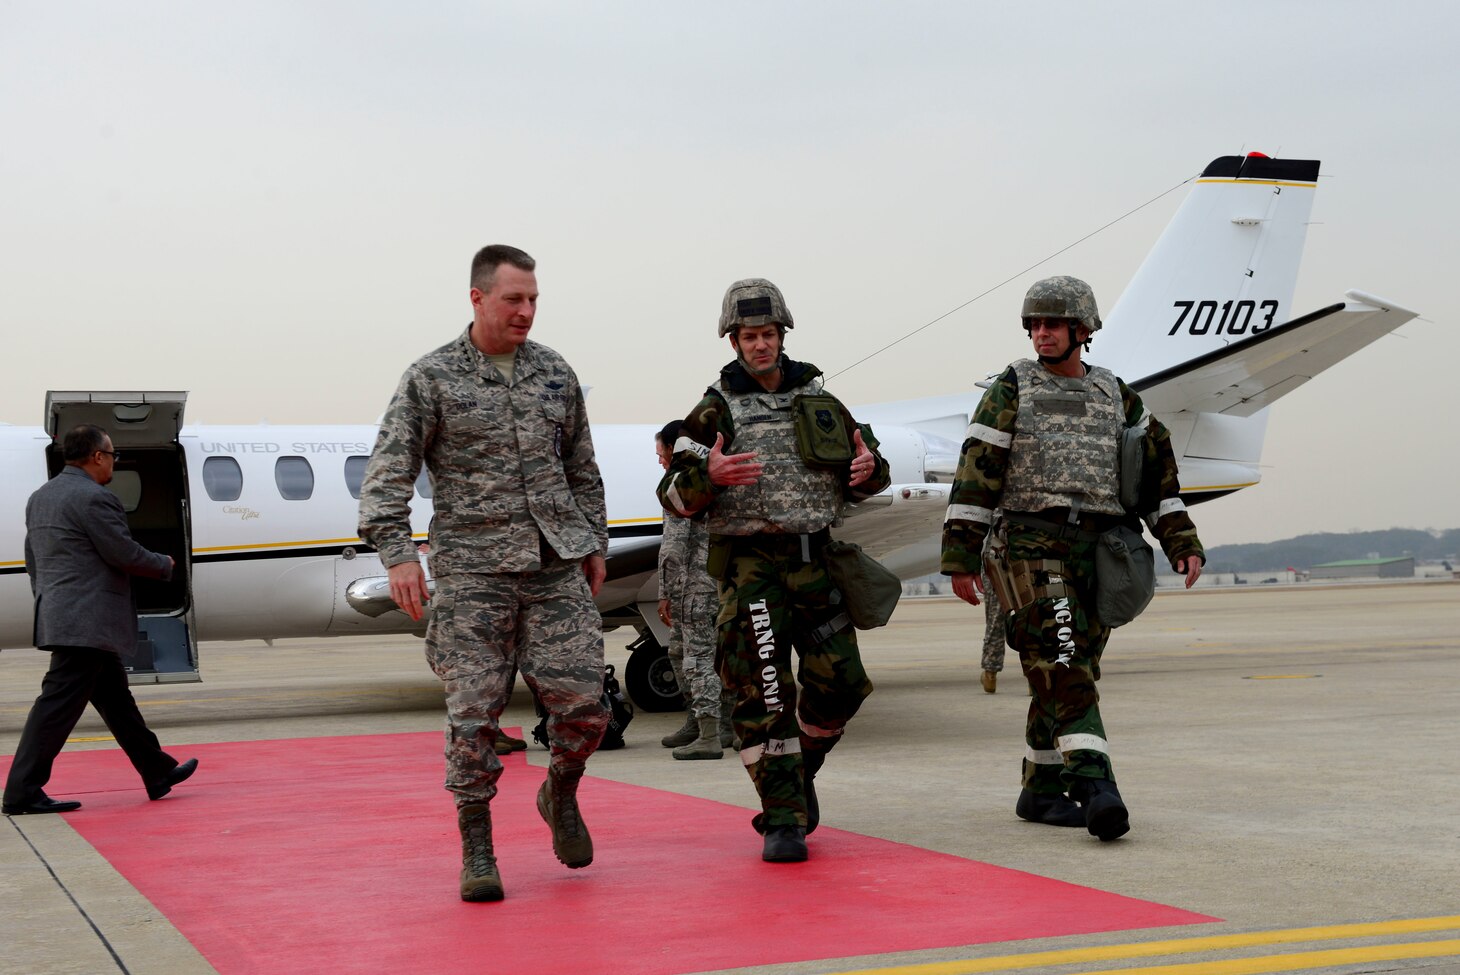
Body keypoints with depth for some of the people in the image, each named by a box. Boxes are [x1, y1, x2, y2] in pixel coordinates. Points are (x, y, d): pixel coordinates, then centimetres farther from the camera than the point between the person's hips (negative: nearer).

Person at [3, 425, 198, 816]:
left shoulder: (39, 498, 15)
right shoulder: (93, 497, -15)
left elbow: (33, 560, 20)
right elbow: (125, 554, -14)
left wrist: (47, 603, 26)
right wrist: (165, 565, 4)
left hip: (57, 617, 10)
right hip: (87, 622, -10)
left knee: (116, 699, 16)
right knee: (58, 705, -7)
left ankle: (158, 772, 26)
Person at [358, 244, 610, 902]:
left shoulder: (555, 373, 12)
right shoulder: (431, 378, 0)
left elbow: (581, 467, 21)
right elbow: (387, 473, -5)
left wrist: (594, 543, 19)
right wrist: (397, 552, -16)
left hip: (556, 565, 3)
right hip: (470, 570, -3)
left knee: (583, 703, -3)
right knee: (474, 712, -2)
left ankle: (560, 795, 26)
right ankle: (476, 851, 10)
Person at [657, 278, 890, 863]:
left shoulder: (819, 402, 13)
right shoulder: (715, 412, 1)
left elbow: (859, 482, 22)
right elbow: (675, 499, -5)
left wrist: (869, 468, -3)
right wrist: (708, 475, -26)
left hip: (814, 563, 4)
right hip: (749, 567, -4)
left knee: (840, 683, 3)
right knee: (763, 694, -8)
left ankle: (799, 770, 30)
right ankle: (784, 821, -2)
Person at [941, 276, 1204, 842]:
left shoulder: (1116, 396, 15)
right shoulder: (1012, 390, 4)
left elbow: (1155, 471, 17)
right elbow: (976, 475, -1)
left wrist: (1183, 543, 8)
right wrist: (961, 558, -7)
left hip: (1098, 554, 4)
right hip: (1032, 547, -4)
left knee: (1070, 673, 6)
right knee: (1061, 666, -17)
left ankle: (1041, 792, 16)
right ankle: (1096, 788, -27)